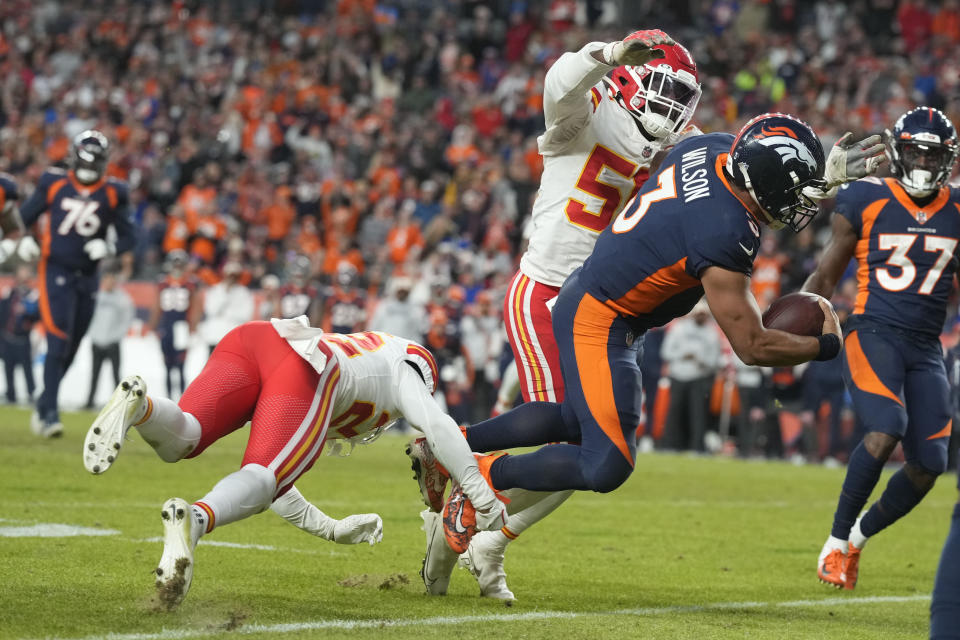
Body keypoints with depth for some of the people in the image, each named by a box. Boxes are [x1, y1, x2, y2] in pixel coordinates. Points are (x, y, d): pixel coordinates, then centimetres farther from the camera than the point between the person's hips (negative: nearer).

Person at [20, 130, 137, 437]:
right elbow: (25, 215, 8)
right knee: (59, 341, -16)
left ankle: (44, 404, 26)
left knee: (70, 350, 10)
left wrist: (109, 248, -16)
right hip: (56, 271, -3)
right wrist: (24, 240, -10)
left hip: (87, 277, 3)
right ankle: (48, 412, -15)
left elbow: (129, 236, 3)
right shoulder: (54, 184, -3)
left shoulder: (112, 193, 0)